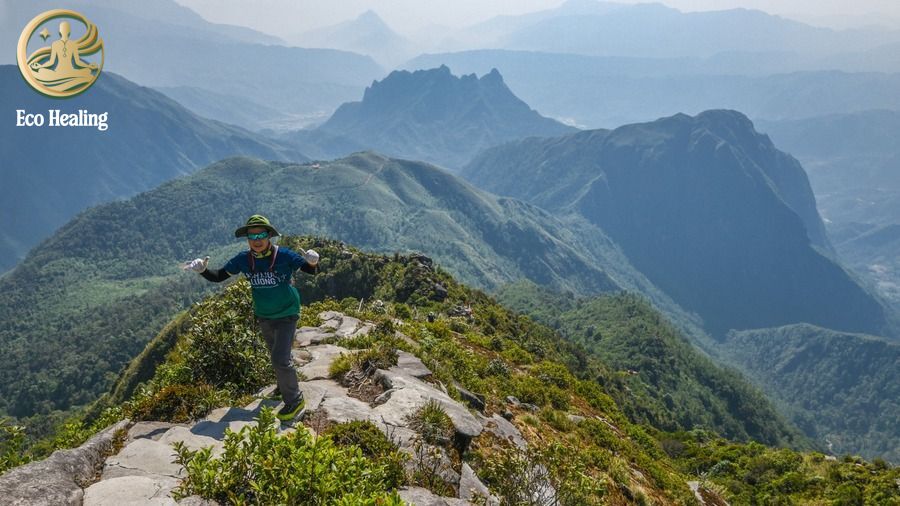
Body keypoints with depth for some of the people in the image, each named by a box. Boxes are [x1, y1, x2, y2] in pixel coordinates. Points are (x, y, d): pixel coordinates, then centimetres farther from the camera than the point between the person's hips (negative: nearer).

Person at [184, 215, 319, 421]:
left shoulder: (284, 256, -22)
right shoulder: (243, 259, -10)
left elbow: (312, 271, -21)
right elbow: (218, 276, -4)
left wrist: (313, 262, -45)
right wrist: (202, 270, -24)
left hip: (286, 315, -5)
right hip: (263, 317, 5)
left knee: (281, 359, -12)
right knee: (276, 356, 23)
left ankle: (294, 400, 7)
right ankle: (285, 385, 49)